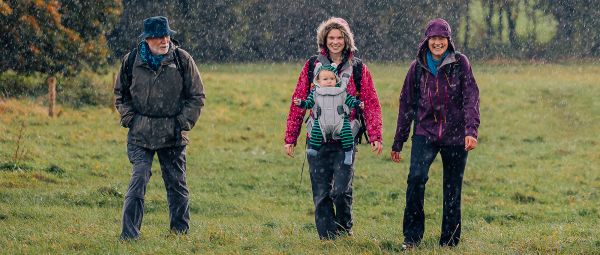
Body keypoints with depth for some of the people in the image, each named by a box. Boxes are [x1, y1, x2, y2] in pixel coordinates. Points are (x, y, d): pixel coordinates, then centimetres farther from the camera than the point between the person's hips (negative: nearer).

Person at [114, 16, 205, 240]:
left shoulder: (182, 60, -1)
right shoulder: (131, 61, 1)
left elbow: (196, 97, 5)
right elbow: (120, 94, 15)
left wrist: (183, 123, -4)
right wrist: (130, 119, 2)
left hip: (173, 135, 1)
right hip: (140, 134, -1)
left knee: (176, 183, 8)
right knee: (138, 180, -11)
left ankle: (181, 231, 22)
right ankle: (129, 234, -10)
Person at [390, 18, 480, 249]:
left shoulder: (460, 63, -1)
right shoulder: (418, 67, 4)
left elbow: (471, 98, -7)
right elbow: (407, 104, 10)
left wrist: (471, 130, -22)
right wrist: (398, 142, 12)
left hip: (455, 136, 0)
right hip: (425, 132, 0)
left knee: (452, 190, 5)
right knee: (416, 177, -21)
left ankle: (449, 241, 17)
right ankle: (412, 236, -12)